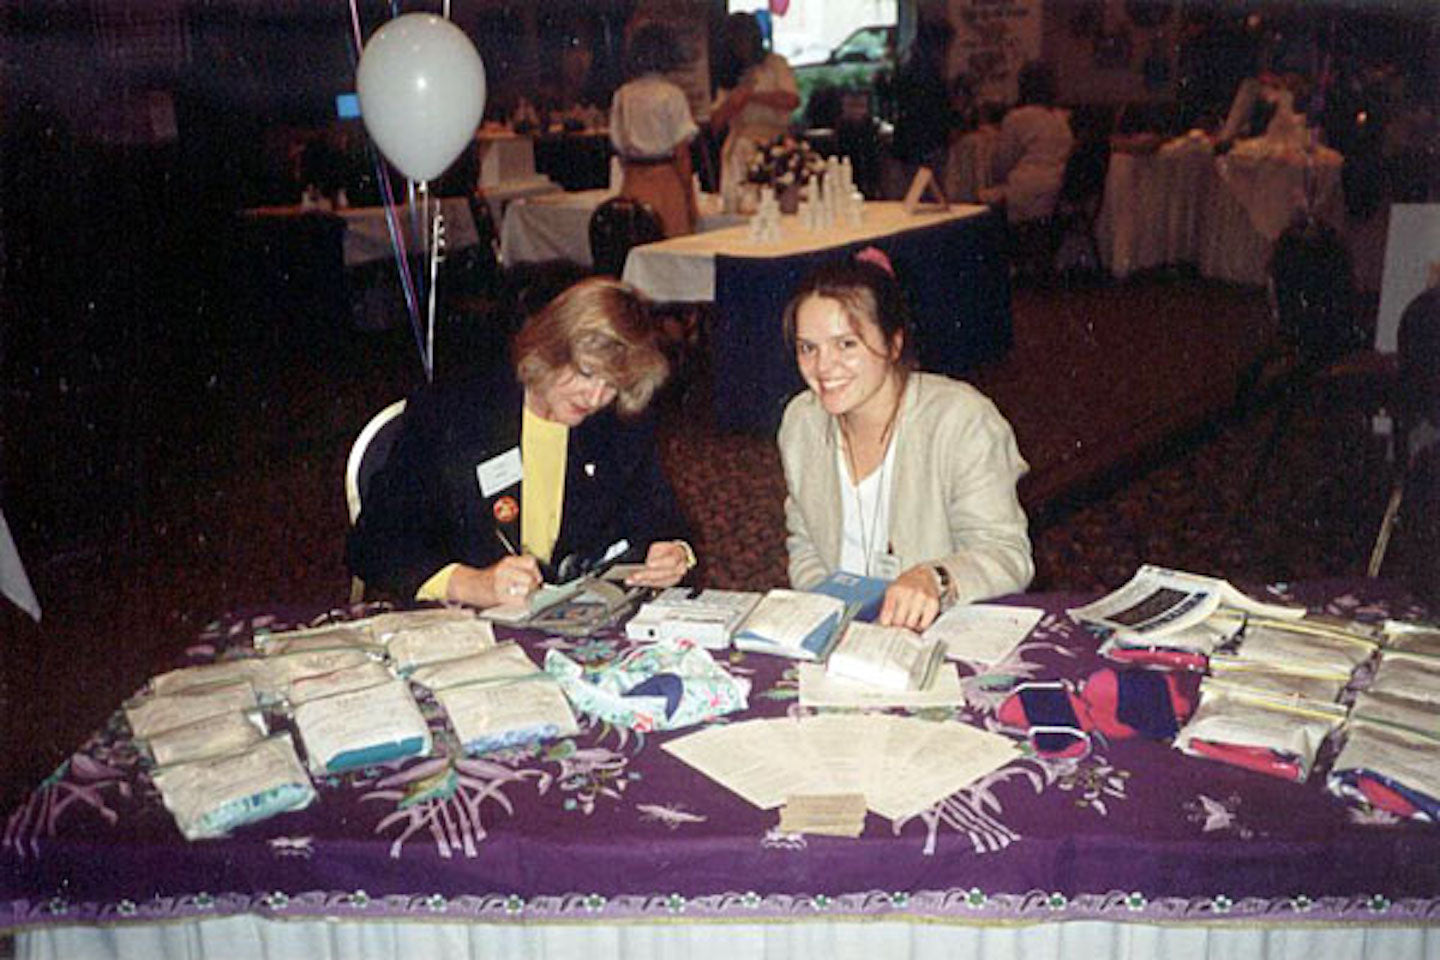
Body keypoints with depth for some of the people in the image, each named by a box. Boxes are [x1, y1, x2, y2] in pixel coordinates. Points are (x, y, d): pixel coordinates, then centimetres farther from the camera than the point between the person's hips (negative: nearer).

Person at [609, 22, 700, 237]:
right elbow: (682, 153, -10)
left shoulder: (622, 96, 4)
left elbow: (619, 147, 8)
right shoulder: (672, 94, -8)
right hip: (666, 180, -5)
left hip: (633, 185, 5)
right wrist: (690, 198, -4)